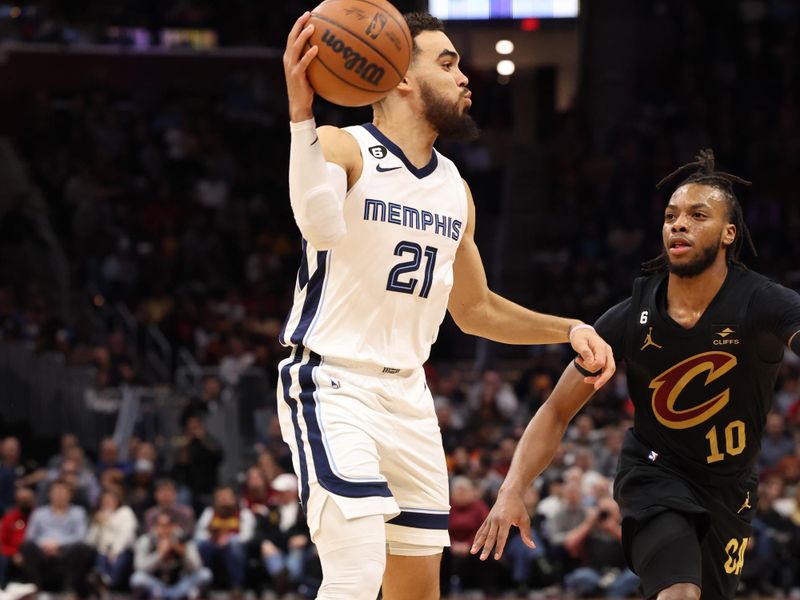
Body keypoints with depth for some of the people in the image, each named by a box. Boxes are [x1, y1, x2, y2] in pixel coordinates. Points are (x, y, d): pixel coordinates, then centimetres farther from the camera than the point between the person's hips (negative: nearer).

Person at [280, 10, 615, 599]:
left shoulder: (454, 188, 12)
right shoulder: (342, 148, -10)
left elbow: (475, 308, 24)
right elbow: (322, 227, -33)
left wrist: (569, 329, 13)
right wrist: (301, 115, -43)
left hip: (408, 394, 8)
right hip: (333, 388, -8)